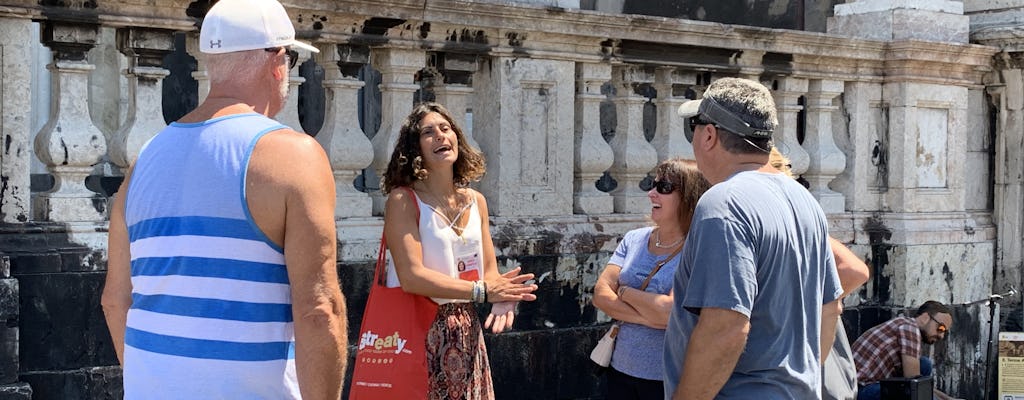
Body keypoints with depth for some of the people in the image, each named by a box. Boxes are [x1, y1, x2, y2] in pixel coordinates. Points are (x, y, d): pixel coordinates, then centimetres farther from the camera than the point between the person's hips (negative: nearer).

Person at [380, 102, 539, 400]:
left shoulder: (475, 201, 9)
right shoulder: (403, 200, -11)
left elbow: (489, 271, 10)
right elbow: (411, 277, -20)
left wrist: (503, 295, -14)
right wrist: (482, 291, -18)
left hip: (466, 333, 6)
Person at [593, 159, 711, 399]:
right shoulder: (634, 239, 5)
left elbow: (671, 312, -23)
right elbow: (601, 295, -2)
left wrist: (623, 291, -8)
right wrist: (648, 318, -17)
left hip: (670, 380, -5)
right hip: (621, 371, 5)